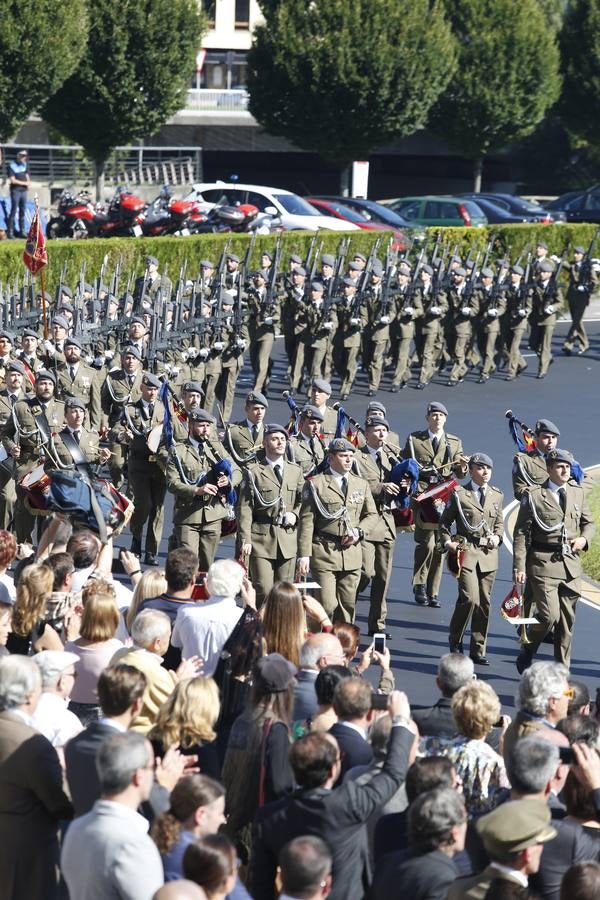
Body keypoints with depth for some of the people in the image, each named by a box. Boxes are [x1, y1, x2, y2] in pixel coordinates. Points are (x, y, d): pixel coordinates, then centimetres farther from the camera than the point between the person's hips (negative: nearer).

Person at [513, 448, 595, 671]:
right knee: (549, 615, -14)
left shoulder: (578, 493, 12)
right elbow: (521, 534, -4)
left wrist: (584, 539, 1)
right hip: (544, 563, -5)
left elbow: (588, 522, 24)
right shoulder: (534, 497, -3)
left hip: (571, 565, 5)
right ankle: (526, 653, 11)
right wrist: (519, 567, -10)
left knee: (567, 619, 7)